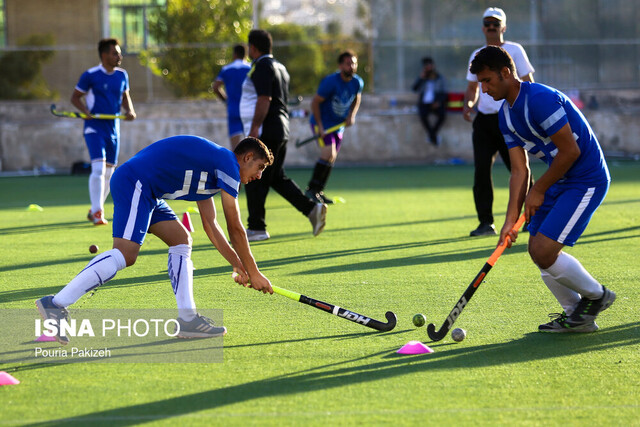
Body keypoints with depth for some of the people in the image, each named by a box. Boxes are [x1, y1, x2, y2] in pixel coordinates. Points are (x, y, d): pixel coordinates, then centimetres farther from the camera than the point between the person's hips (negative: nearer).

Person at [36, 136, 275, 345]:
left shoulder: (210, 170, 25)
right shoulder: (228, 164, -4)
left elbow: (211, 226, 29)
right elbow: (235, 228, -4)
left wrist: (237, 265, 25)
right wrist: (253, 273, 3)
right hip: (135, 182, -11)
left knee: (181, 241, 11)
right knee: (125, 254, -21)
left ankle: (187, 319, 6)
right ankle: (56, 304, -27)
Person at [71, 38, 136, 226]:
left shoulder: (122, 75, 7)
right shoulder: (90, 75, -8)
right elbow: (75, 97, -1)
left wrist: (130, 110, 0)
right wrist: (84, 110, -19)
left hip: (113, 128, 6)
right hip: (94, 127, -6)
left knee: (109, 172, 9)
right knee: (99, 167, -20)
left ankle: (95, 210, 24)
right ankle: (97, 212, -19)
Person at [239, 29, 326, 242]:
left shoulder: (261, 66, -11)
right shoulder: (279, 67, 19)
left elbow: (265, 99, -20)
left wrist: (254, 129, -22)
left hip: (265, 133, -10)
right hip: (280, 131, 10)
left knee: (254, 180, -4)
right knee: (277, 178, 14)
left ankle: (256, 228, -3)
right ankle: (312, 208, 2)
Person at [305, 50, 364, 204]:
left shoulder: (357, 82, -3)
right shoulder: (331, 82, -22)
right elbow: (315, 102, -15)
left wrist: (351, 115, 1)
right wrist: (319, 126, -19)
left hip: (338, 125, 7)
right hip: (322, 123, -7)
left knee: (331, 160, 7)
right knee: (328, 154, -21)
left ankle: (318, 192, 16)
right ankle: (311, 189, -14)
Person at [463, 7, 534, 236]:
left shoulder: (514, 50, 1)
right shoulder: (476, 56, 14)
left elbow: (528, 84, -1)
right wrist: (468, 104, 0)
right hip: (484, 120, 4)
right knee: (481, 170, -6)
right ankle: (486, 223, -3)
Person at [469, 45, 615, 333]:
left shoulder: (541, 99, -23)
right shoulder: (506, 115, 6)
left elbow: (570, 150, -23)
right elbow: (519, 170, 6)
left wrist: (539, 190, -11)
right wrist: (511, 219, -4)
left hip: (587, 180, -10)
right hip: (558, 180, 10)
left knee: (544, 252, -15)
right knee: (537, 251, 6)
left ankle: (596, 296, 8)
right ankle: (577, 317, 19)